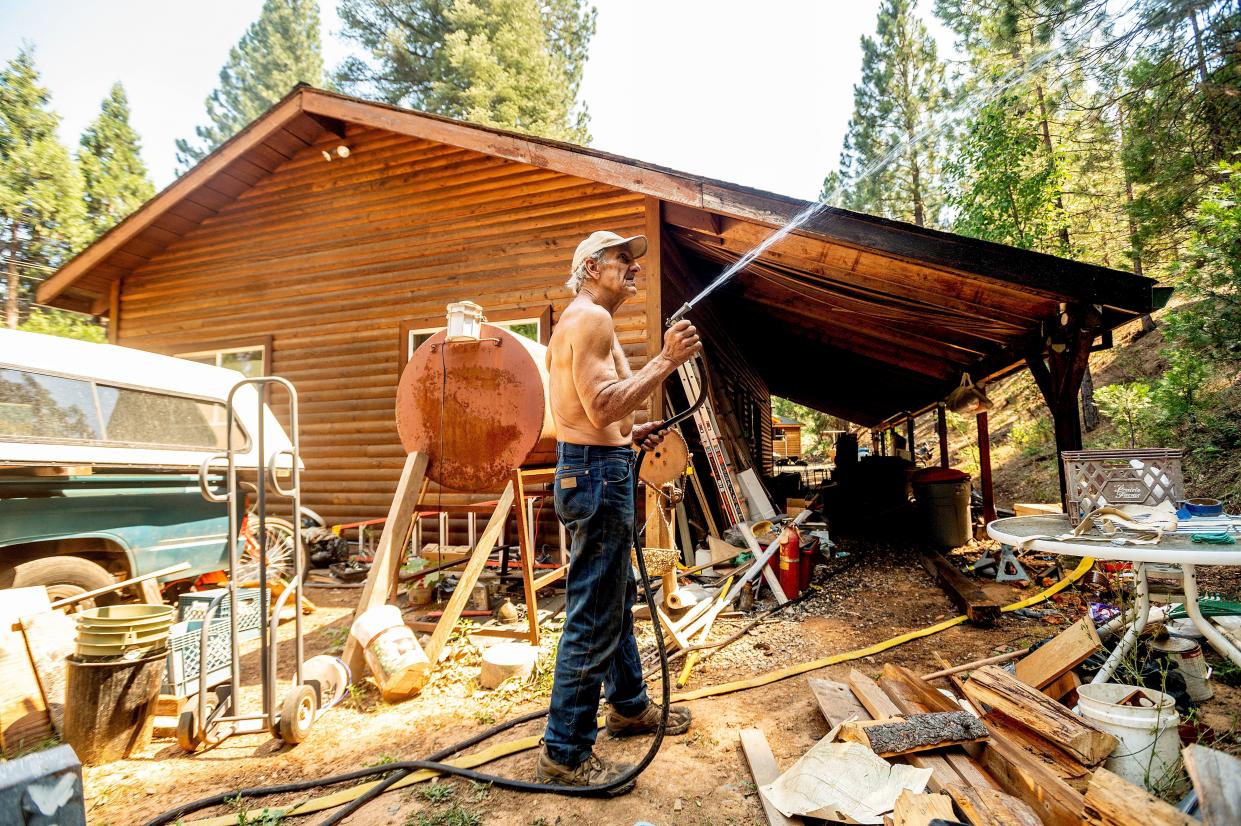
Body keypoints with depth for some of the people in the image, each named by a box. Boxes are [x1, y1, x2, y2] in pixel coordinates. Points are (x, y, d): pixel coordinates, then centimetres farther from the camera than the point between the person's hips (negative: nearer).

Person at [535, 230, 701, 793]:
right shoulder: (591, 317, -12)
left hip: (592, 468, 11)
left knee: (618, 597, 21)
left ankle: (629, 706, 39)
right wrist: (666, 360, -21)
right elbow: (602, 406, -24)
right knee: (593, 618, -4)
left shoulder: (584, 320, 21)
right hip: (597, 474, -11)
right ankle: (564, 754, 10)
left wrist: (629, 434, 14)